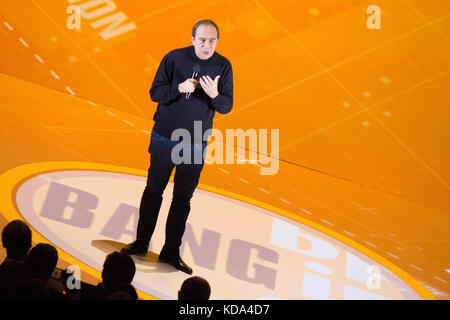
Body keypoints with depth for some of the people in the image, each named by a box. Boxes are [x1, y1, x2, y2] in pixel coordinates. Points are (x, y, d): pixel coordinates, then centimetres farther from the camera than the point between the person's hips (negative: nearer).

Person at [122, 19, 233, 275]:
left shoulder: (223, 66, -2)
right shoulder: (174, 58, -6)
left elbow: (227, 107, -1)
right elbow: (155, 92, -6)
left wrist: (214, 95, -23)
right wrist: (180, 88, -23)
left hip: (196, 144, 1)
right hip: (164, 137, -1)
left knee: (183, 199, 7)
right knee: (154, 190, 9)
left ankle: (171, 252, 18)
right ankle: (141, 243, 24)